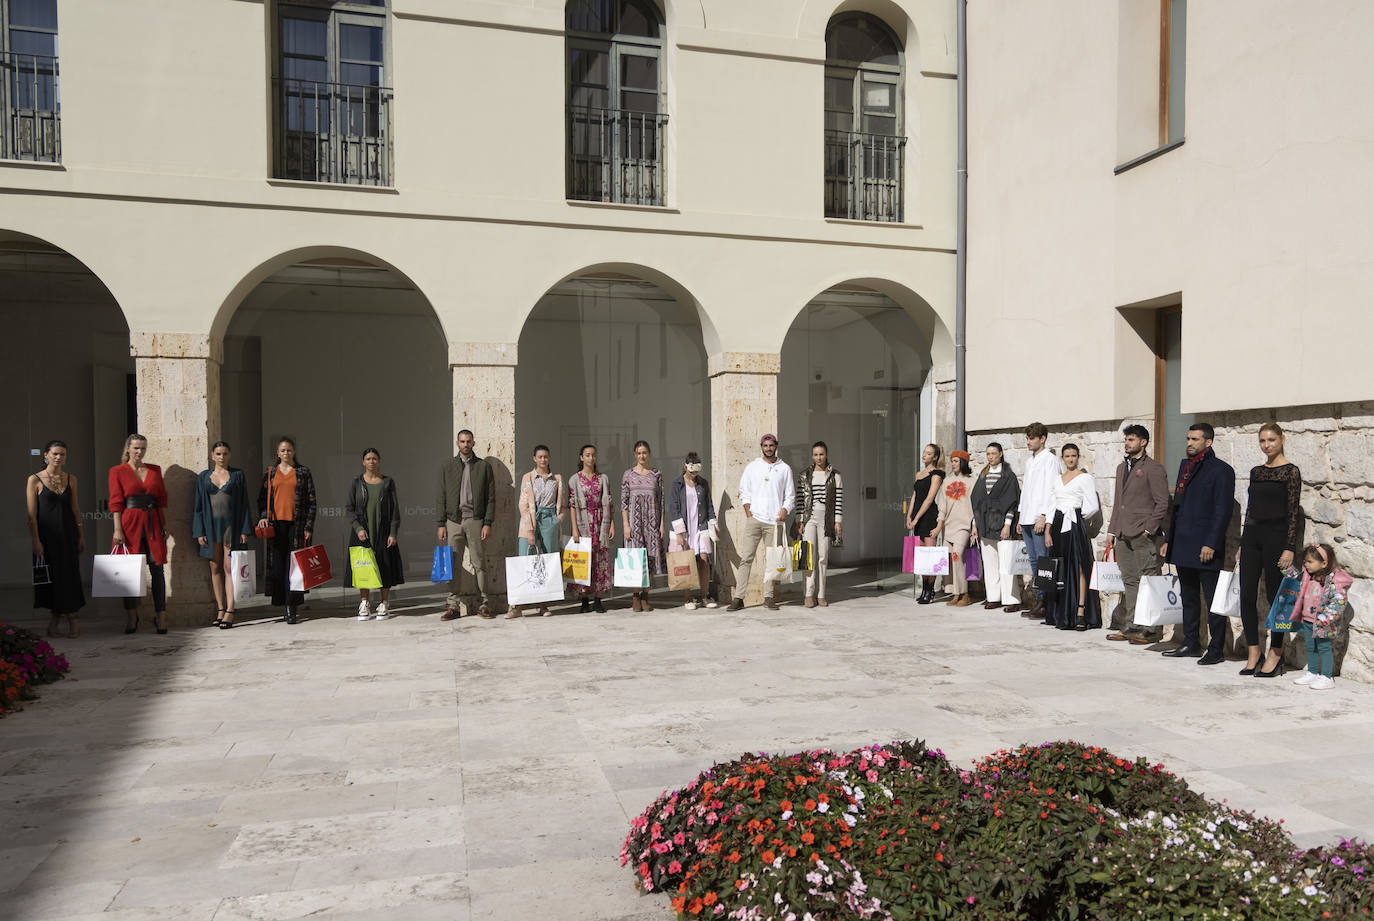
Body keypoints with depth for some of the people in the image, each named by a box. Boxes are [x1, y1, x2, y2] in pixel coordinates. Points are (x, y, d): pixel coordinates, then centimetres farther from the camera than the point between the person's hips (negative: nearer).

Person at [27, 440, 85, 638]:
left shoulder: (70, 479, 7)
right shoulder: (35, 480, -4)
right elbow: (32, 514, -7)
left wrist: (81, 535, 6)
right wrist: (35, 540, -12)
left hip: (67, 534, 3)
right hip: (46, 534, -3)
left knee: (69, 575, 3)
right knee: (49, 575, 4)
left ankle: (70, 616, 12)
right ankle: (55, 614, 20)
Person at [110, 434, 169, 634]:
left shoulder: (155, 470, 12)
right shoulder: (117, 471, 3)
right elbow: (116, 502, -2)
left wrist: (164, 524, 7)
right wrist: (117, 529, -9)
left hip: (152, 523, 2)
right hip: (130, 523, -2)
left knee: (157, 569, -1)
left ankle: (160, 616, 4)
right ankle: (132, 618, 11)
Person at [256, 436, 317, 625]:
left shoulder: (303, 472, 6)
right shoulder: (269, 472, 12)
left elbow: (311, 501, 4)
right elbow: (262, 498, 14)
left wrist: (309, 526, -3)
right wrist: (262, 517, -4)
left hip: (296, 523, -2)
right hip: (276, 524, 2)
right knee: (278, 565, 1)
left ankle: (292, 608, -7)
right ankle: (287, 605, 10)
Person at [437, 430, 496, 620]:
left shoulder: (484, 466, 6)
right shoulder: (447, 466, 10)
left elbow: (491, 497, 4)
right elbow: (441, 497, 8)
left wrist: (488, 523, -4)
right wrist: (441, 524, 0)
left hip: (475, 520, -1)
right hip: (453, 520, 1)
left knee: (479, 563, 1)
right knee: (453, 564, 1)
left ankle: (484, 603, 7)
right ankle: (453, 604, 7)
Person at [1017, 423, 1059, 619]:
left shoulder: (1050, 460, -6)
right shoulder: (1030, 461, 20)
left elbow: (1050, 490, -13)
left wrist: (1043, 517, -18)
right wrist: (1020, 516, 19)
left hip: (1041, 520, -9)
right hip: (1027, 519, 9)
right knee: (1034, 561, 9)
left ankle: (1045, 604, -6)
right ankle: (1036, 602, 13)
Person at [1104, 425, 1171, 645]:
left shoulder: (1154, 468, -6)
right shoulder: (1122, 467, 18)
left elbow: (1162, 503, -10)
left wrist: (1147, 529, -13)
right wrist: (1112, 531, 17)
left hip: (1144, 536, -8)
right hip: (1124, 536, 8)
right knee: (1129, 582, 11)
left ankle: (1151, 630, 1)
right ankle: (1130, 627, 17)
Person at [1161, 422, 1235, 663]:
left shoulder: (1221, 470, -7)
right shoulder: (1185, 465, 16)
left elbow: (1222, 512, -12)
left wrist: (1211, 544, -17)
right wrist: (1169, 539, 17)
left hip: (1206, 547, -8)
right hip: (1183, 545, 8)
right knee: (1189, 598, 14)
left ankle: (1216, 649, 7)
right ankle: (1191, 644, 22)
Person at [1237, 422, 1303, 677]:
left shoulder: (1290, 472, -4)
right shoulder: (1256, 472, 13)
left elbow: (1294, 512, -7)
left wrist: (1289, 548, -12)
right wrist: (1242, 545, 14)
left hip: (1276, 535, -6)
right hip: (1251, 534, 6)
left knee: (1275, 596, 2)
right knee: (1247, 596, 3)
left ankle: (1275, 653, 14)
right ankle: (1253, 653, 12)